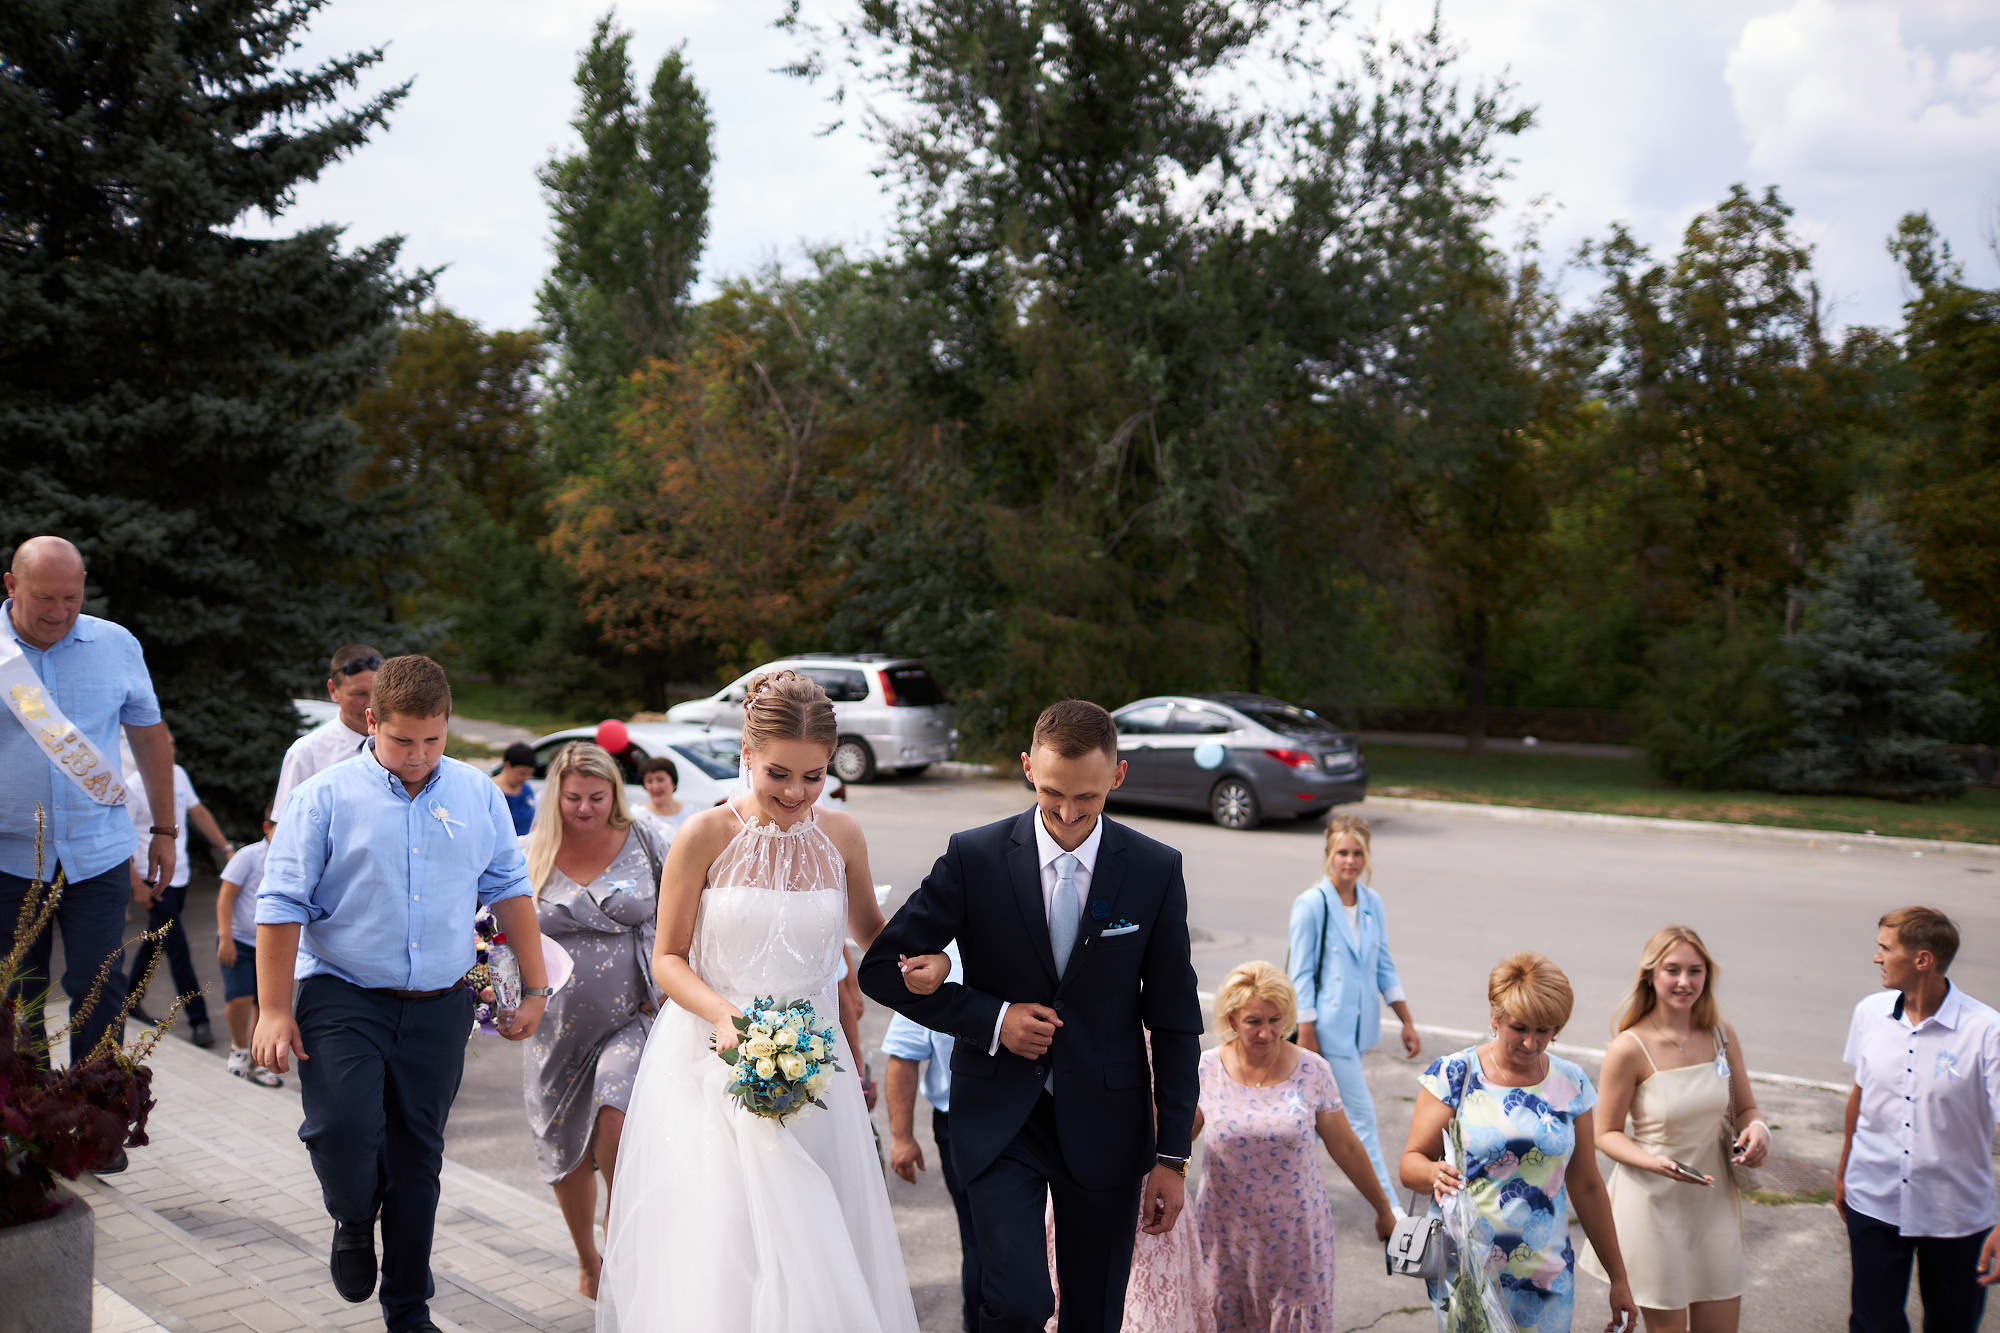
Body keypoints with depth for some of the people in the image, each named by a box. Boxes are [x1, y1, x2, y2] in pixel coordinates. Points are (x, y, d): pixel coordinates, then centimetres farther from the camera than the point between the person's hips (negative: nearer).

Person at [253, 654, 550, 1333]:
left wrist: (535, 988, 9)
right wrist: (274, 1009, -9)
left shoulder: (478, 795, 6)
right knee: (343, 1131, -19)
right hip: (342, 999, -2)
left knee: (418, 1158, 9)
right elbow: (282, 905, -5)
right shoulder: (323, 797, -4)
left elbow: (509, 891, 10)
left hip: (439, 1008, 3)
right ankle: (353, 1223, 17)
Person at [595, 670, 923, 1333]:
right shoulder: (706, 836, -9)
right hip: (712, 1066, -3)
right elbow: (667, 958, -3)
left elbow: (869, 931, 17)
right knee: (716, 1250, -2)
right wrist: (724, 1014, -21)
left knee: (811, 1248, 7)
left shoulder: (841, 836, 1)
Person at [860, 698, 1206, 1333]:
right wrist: (990, 1018, -13)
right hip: (1000, 1120, -1)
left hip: (1105, 1126, 2)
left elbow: (1174, 1022, 1)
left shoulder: (1156, 870, -4)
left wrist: (1172, 1155, 0)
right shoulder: (975, 857, -8)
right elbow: (882, 967, -3)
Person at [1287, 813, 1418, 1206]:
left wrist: (1407, 1022, 9)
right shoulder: (1311, 904, -13)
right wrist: (1306, 1037, -13)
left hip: (1360, 1024, 6)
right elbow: (1301, 976, -11)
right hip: (1329, 1027, -6)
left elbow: (1384, 967, 12)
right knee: (1362, 1116, -5)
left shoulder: (1372, 902, 5)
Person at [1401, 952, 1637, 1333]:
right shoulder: (1454, 1074, -7)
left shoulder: (1570, 1084, 3)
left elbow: (1586, 1186, 10)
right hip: (1464, 1274, -2)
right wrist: (1434, 1173, -29)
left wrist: (1618, 1277, 12)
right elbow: (1411, 1162, -6)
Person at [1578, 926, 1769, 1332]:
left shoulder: (1722, 1036, -3)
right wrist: (1654, 1163, -25)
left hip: (1714, 1196, 4)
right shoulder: (1630, 1048, -16)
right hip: (1653, 1203, -4)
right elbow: (1606, 1134, -8)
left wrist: (1757, 1129, -11)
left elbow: (1746, 1108, 11)